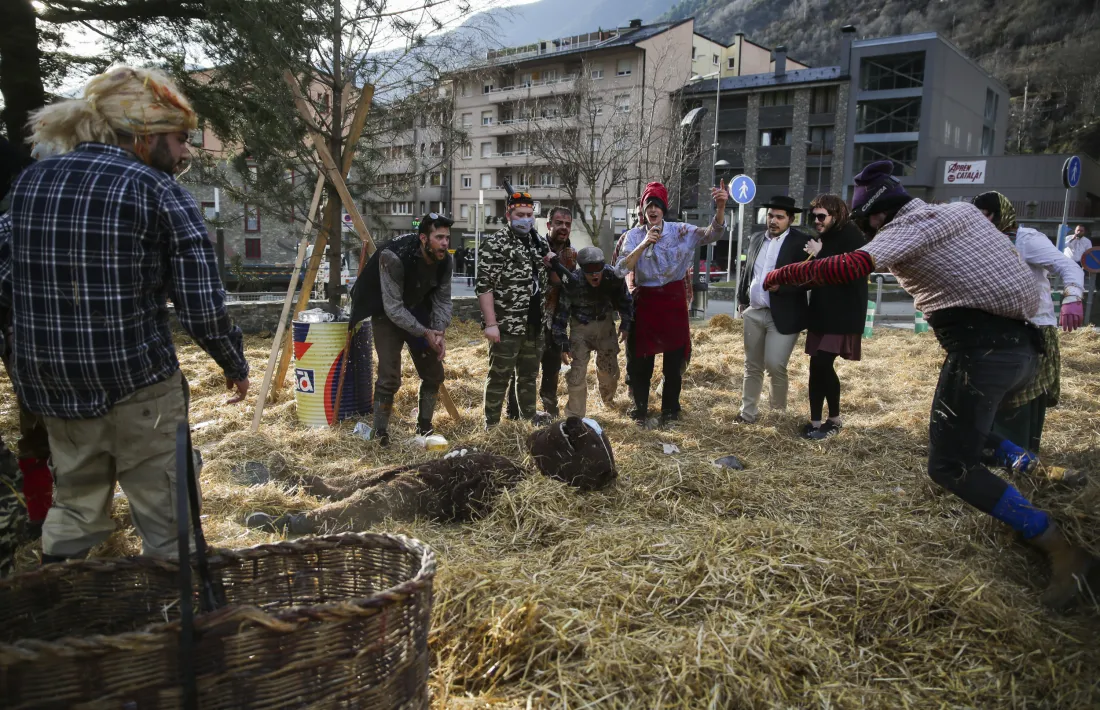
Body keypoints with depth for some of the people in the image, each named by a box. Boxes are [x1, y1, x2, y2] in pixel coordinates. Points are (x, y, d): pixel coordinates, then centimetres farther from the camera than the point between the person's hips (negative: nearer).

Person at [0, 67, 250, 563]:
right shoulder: (159, 190, -10)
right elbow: (202, 307, -14)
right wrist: (236, 365, 1)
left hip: (47, 386, 6)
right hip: (137, 386, -6)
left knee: (74, 510, 22)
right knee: (167, 526, 8)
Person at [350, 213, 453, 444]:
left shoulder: (446, 260, -16)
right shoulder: (393, 257, -32)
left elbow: (443, 300, -7)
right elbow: (393, 308, -30)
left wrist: (440, 333, -21)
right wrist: (425, 333, -29)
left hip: (418, 313, 6)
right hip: (387, 315, -6)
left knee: (434, 373, 4)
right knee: (390, 377, -15)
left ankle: (424, 429, 22)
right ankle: (380, 435, 1)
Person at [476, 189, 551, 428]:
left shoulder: (539, 242, 11)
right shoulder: (496, 243, -10)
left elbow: (545, 278, 24)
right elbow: (484, 286, -15)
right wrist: (490, 323, -21)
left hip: (534, 324, 7)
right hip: (507, 324, -7)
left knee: (529, 374, 18)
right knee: (500, 376, 2)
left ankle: (530, 417, 32)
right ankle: (492, 425, 13)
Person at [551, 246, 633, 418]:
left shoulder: (613, 276, -20)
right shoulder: (572, 282, -27)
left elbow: (625, 300, 0)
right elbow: (561, 312, -17)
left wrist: (625, 325, -1)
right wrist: (563, 344, -16)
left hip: (605, 323, 3)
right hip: (580, 326, -2)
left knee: (609, 368, 13)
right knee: (577, 372, -9)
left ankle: (608, 400, 45)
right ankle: (575, 417, 6)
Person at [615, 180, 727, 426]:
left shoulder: (680, 231, -3)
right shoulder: (634, 236, 0)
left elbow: (712, 233, -17)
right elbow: (621, 269, -11)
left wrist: (720, 207, -36)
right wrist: (644, 244, -21)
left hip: (673, 300, 0)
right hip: (645, 301, 0)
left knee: (674, 359, 8)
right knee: (641, 359, 8)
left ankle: (670, 410, 26)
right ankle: (640, 409, 25)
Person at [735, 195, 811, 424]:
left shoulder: (801, 242, -8)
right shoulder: (756, 239, 11)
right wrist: (742, 300, 16)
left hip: (783, 315, -6)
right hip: (754, 312, 6)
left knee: (775, 365, -9)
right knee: (752, 366, 12)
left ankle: (779, 409, 16)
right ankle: (748, 412, 23)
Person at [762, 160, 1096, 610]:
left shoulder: (907, 227, -7)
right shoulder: (959, 211, 17)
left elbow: (852, 266, -21)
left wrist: (782, 275, -10)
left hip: (981, 349, -9)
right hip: (1023, 343, 9)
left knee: (949, 466, -5)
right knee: (968, 426, 33)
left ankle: (1063, 552, -8)